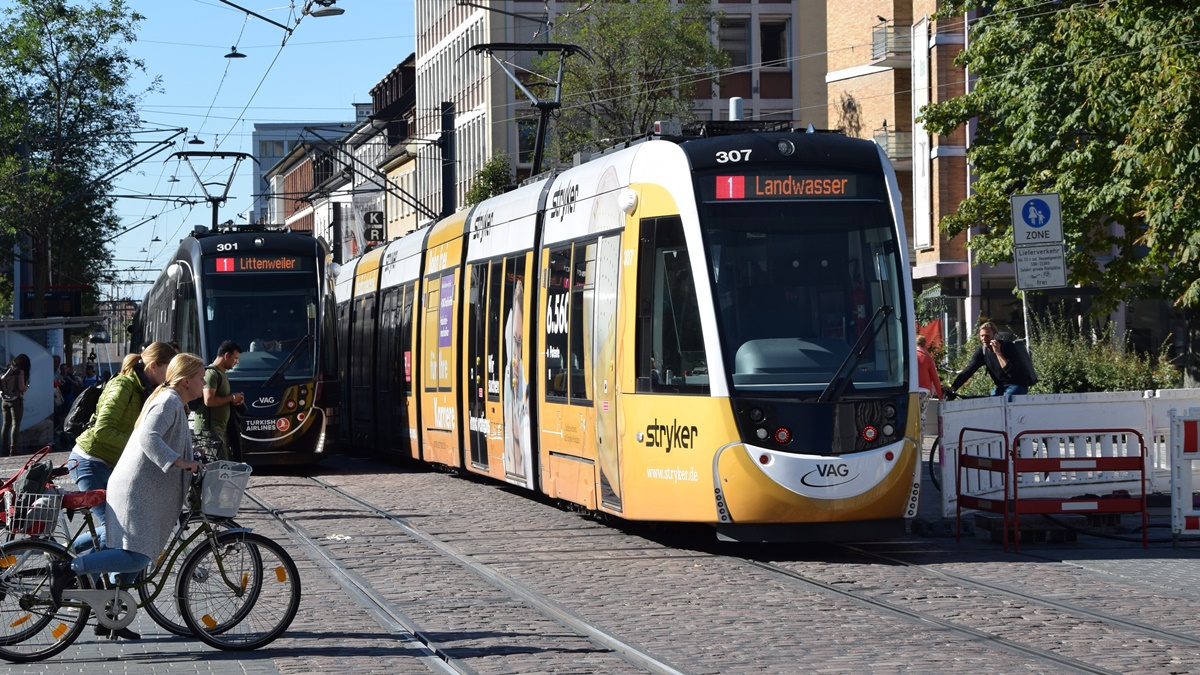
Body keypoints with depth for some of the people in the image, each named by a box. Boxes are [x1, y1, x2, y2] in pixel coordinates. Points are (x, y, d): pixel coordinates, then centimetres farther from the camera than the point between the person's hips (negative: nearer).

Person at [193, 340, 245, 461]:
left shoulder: (222, 374, 20)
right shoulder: (211, 373, -13)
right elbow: (209, 400, -23)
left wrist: (235, 400, 11)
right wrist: (232, 398, -12)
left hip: (221, 428, 11)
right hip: (210, 428, -11)